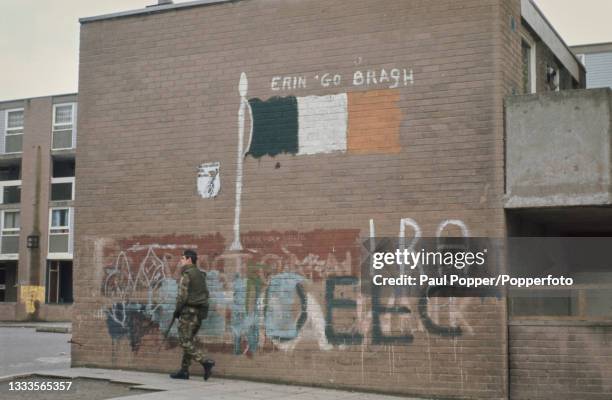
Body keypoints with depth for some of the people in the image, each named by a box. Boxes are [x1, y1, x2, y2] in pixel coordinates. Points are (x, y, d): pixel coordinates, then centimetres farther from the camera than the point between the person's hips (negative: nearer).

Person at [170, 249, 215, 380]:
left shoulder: (186, 274, -10)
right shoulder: (200, 274, 16)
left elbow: (183, 294, -16)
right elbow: (205, 293, 18)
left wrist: (177, 310, -6)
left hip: (188, 311, -8)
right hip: (200, 312, 8)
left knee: (185, 341, -7)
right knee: (188, 341, 12)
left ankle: (206, 362, -19)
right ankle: (184, 371, 12)